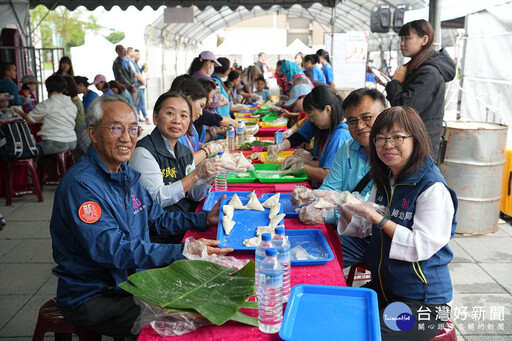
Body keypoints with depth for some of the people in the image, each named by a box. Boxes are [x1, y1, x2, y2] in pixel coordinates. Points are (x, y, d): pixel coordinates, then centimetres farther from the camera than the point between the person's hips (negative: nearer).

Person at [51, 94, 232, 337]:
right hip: (92, 298, -8)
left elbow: (157, 219, 16)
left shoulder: (127, 174, 8)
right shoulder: (81, 184, -22)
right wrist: (184, 252, -34)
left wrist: (205, 219, 2)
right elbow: (113, 250, -30)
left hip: (132, 279, 8)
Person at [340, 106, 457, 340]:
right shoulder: (384, 180, 6)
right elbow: (365, 226, 12)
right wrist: (342, 206, -5)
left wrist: (377, 217, -26)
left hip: (422, 302, -7)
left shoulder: (433, 188, -19)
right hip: (382, 287, 7)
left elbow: (422, 246, -24)